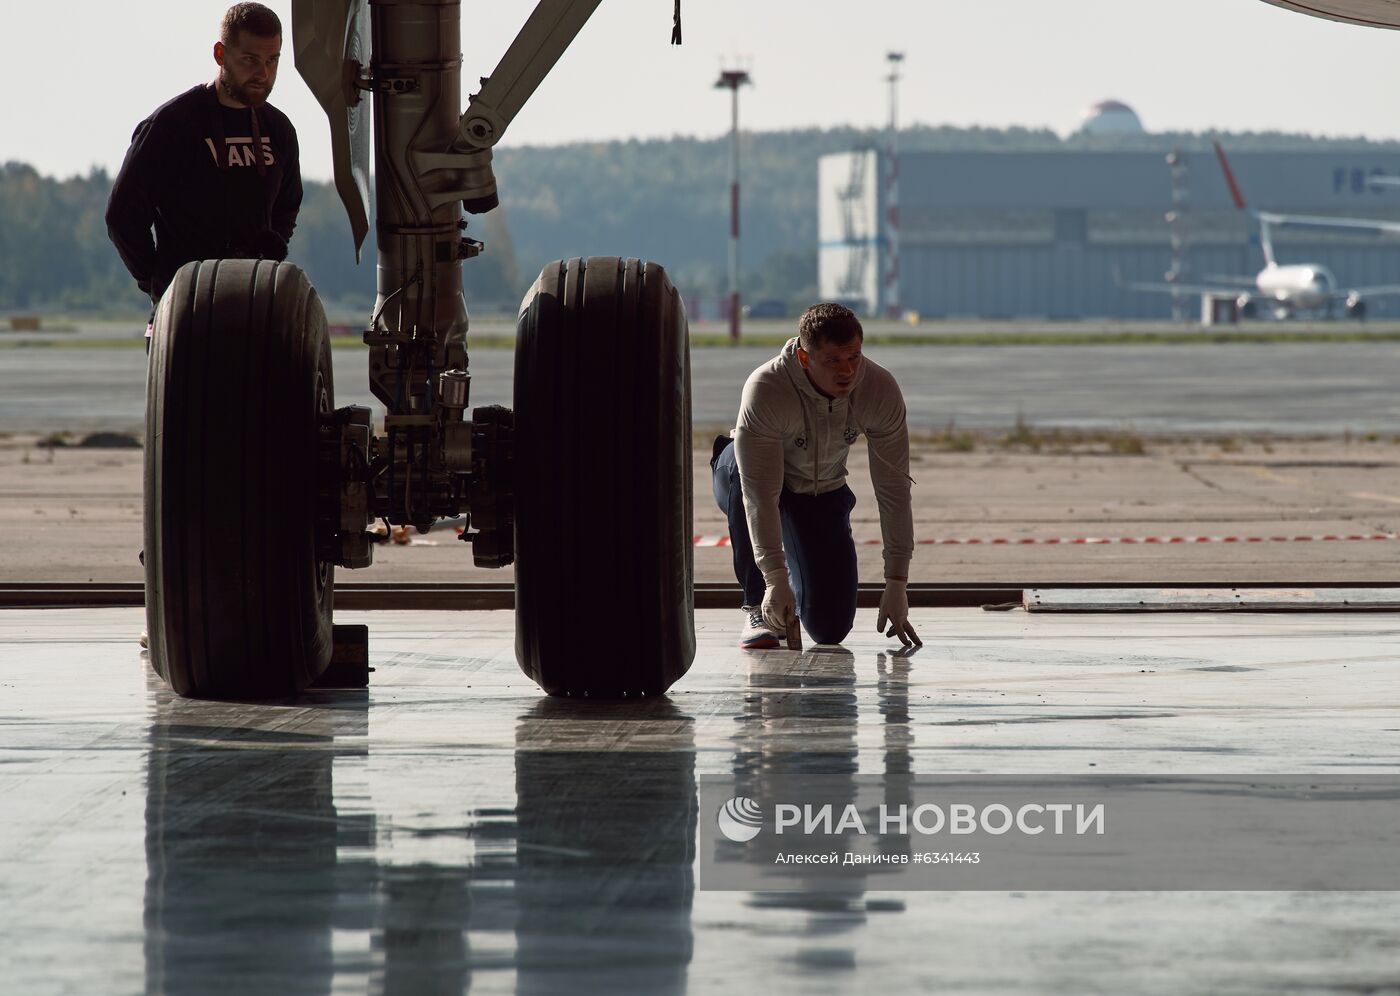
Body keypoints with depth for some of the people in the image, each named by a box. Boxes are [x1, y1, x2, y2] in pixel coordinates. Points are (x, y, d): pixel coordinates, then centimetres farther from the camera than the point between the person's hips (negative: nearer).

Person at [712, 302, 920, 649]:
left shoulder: (881, 389, -26)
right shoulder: (765, 389, -35)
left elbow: (894, 490, -20)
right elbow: (759, 493, -37)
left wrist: (897, 583, -22)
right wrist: (775, 579, -43)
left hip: (824, 494, 3)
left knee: (831, 628, -9)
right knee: (738, 466, -41)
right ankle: (757, 606, -25)